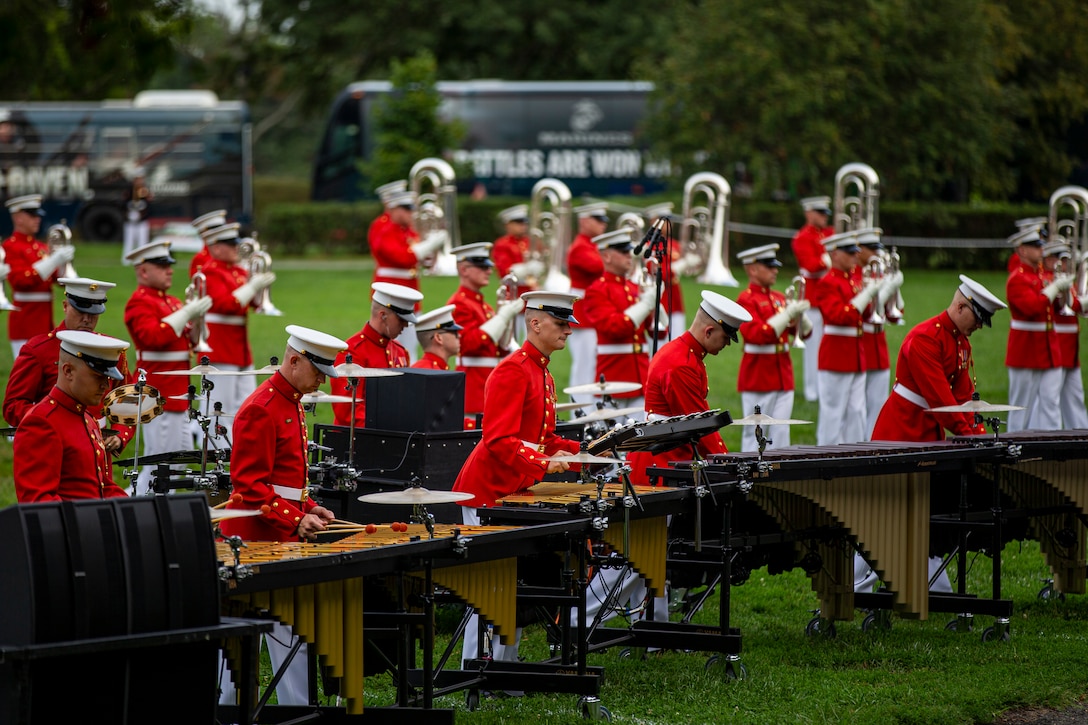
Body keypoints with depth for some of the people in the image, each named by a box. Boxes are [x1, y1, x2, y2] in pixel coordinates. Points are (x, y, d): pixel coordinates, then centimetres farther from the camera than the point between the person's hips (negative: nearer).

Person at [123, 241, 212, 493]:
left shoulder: (171, 301, 17)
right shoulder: (140, 303, -11)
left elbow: (193, 340, 19)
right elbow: (153, 335, -28)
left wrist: (197, 318, -1)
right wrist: (187, 313, -24)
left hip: (177, 394, 10)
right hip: (159, 394, -10)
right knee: (159, 456, -8)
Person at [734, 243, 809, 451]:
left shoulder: (779, 298, 13)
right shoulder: (746, 300, -8)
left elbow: (803, 332, 15)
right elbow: (758, 335, -21)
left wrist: (799, 315, -6)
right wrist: (788, 313, -22)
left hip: (783, 377, 7)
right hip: (758, 378, -7)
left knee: (780, 434, 5)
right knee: (755, 434, -1)